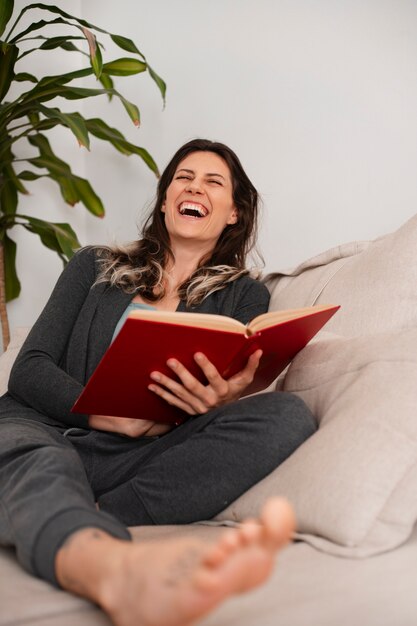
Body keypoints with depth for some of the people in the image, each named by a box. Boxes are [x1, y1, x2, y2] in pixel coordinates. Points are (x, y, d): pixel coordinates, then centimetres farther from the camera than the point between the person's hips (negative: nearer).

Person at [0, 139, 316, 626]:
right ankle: (120, 571, -68)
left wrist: (222, 400, -22)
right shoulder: (95, 266, 17)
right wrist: (112, 415, -13)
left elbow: (235, 390, 5)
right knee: (40, 466, -37)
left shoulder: (244, 296, 17)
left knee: (288, 416, -23)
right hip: (46, 429, 0)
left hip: (138, 458, 1)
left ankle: (99, 514, -29)